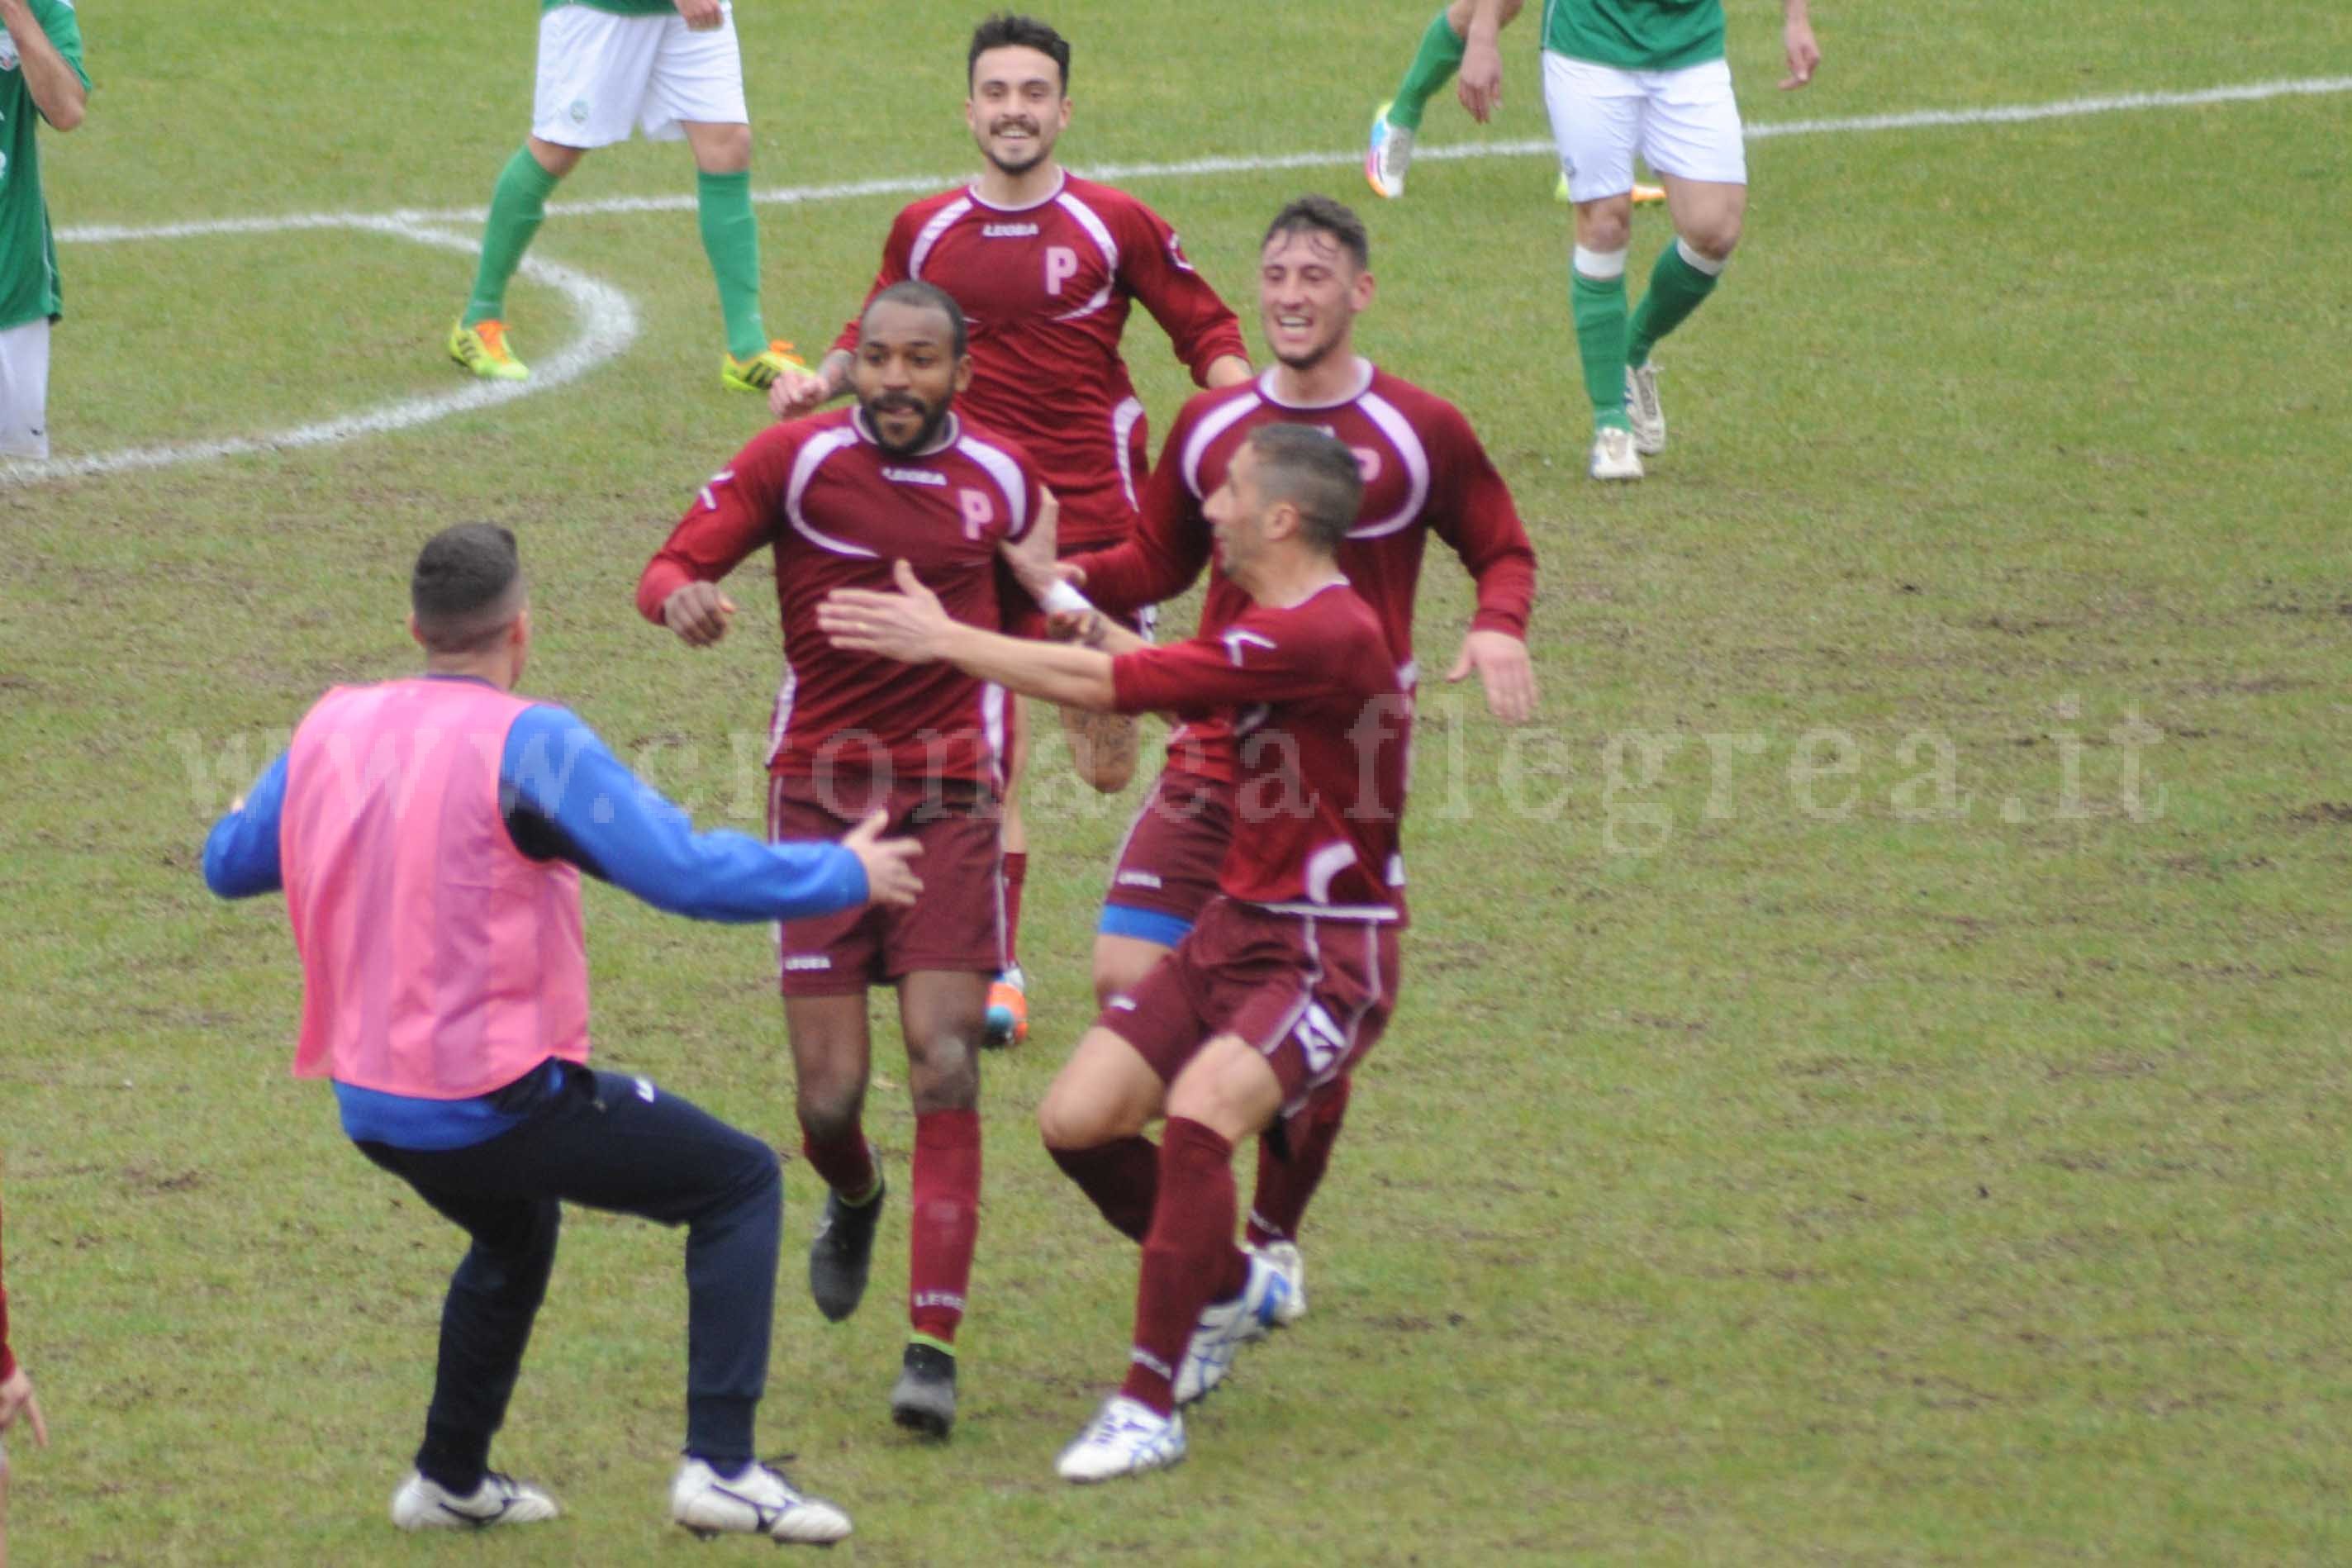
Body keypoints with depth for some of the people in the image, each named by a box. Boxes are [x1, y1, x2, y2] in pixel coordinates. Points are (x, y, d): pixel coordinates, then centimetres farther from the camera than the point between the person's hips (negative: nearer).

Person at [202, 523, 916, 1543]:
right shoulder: (526, 743, -16)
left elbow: (228, 865, 17)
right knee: (740, 1186, 6)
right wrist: (847, 875, -7)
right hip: (498, 1098, -7)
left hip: (373, 1103, 7)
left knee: (514, 1233, 36)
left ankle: (450, 1480, 42)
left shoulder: (332, 728, 2)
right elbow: (688, 874, -20)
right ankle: (719, 1465, -5)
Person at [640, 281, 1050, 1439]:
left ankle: (934, 1344, -12)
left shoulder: (999, 475, 5)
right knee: (830, 1093, -3)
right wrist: (681, 597, -32)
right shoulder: (796, 460, -5)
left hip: (950, 797, 1)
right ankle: (852, 1201, 35)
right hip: (821, 793, -1)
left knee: (945, 1069, -13)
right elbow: (671, 567, -9)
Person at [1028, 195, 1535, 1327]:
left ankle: (1274, 1240, 23)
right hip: (1214, 756, 2)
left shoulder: (1421, 433, -2)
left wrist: (1499, 627, -13)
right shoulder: (1210, 427, 6)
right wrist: (1072, 575, -1)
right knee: (1126, 979, -10)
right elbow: (1160, 562, 18)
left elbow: (1504, 551, 9)